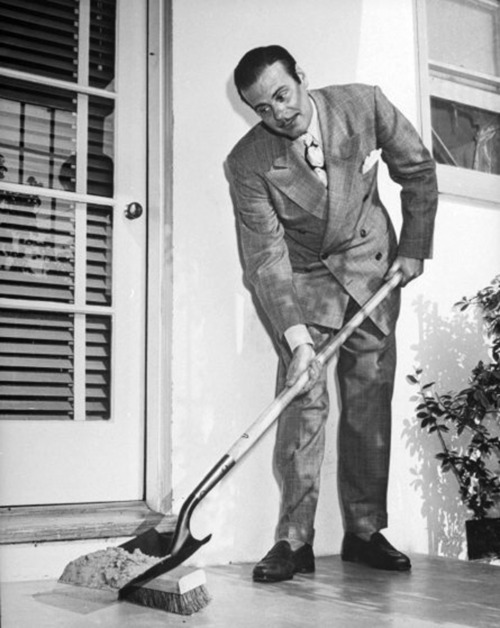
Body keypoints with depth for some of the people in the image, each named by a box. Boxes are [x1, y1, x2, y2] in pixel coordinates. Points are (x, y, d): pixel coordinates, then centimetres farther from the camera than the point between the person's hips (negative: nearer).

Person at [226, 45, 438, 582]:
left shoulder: (364, 105, -14)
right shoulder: (248, 163, -19)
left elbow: (418, 170, 1)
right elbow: (265, 257, -23)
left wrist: (414, 248, -1)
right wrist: (295, 338, -32)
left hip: (373, 265, 2)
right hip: (302, 276, -2)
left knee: (371, 399, 1)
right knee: (303, 399, -13)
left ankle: (365, 532, 11)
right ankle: (294, 540, -6)